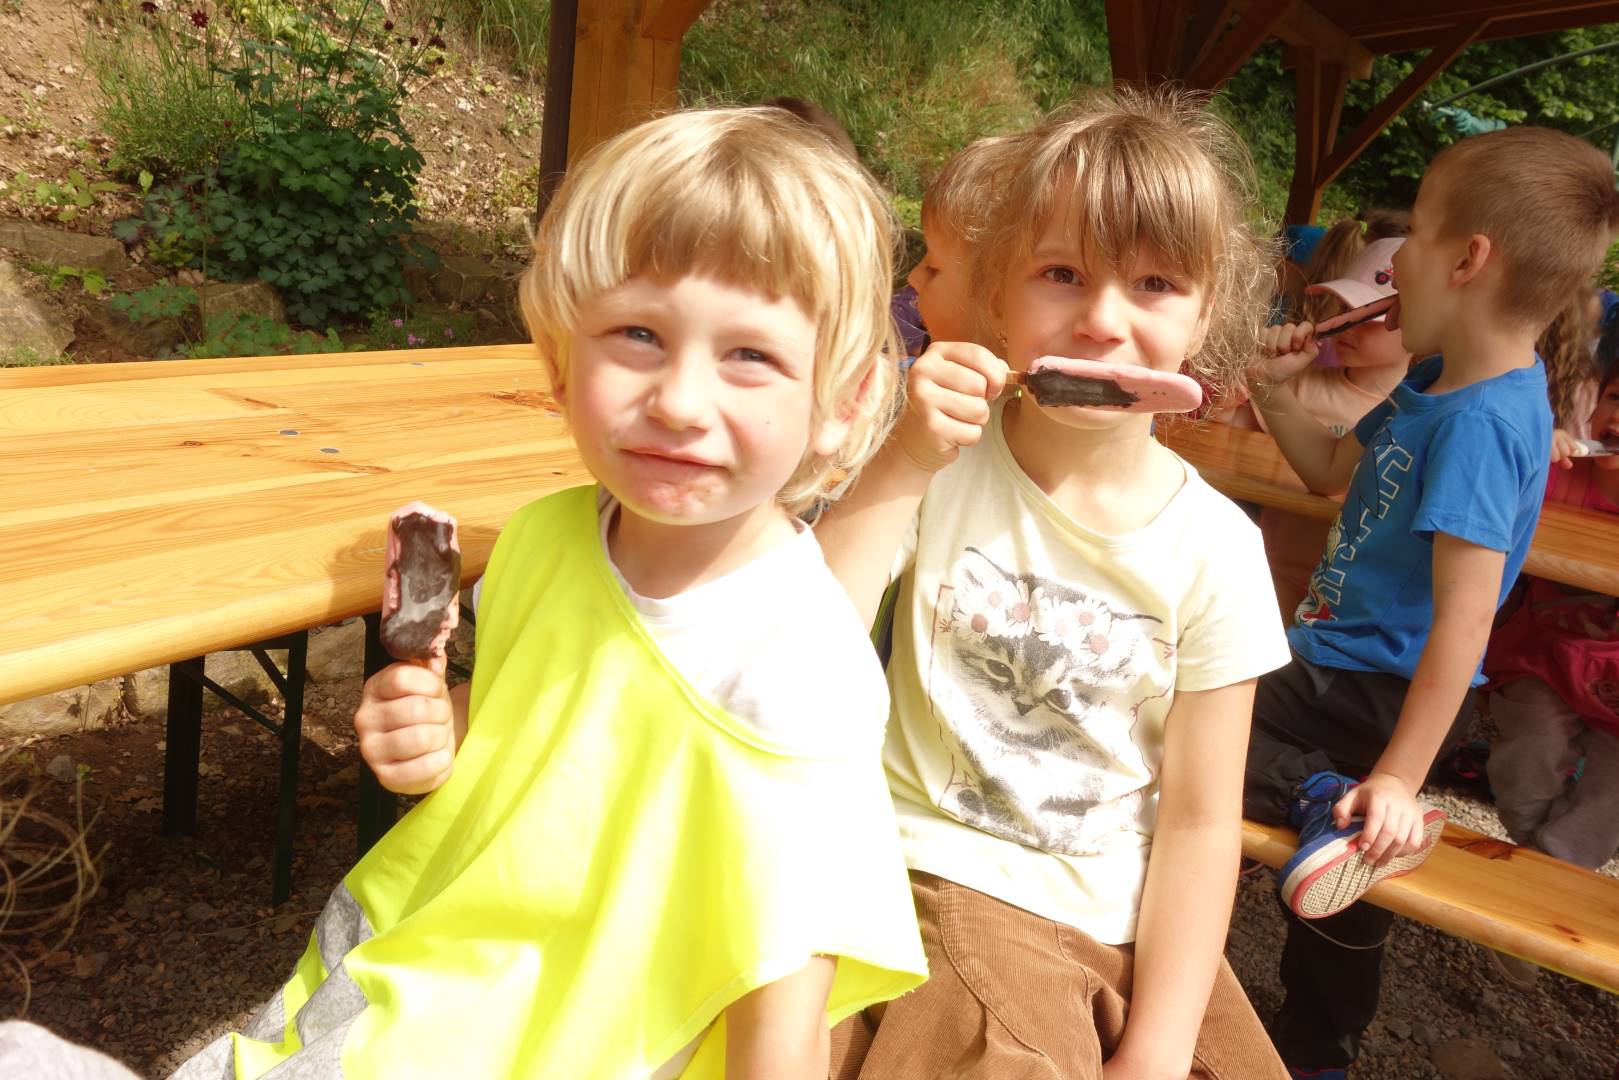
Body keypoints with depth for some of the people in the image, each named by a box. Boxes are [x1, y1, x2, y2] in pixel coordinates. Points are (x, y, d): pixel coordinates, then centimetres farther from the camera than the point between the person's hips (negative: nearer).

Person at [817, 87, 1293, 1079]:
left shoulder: (1215, 547, -6)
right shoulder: (945, 465, -7)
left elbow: (1198, 821, -3)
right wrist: (904, 463, -24)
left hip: (1130, 924, 3)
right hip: (946, 878, -2)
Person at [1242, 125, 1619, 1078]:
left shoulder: (1479, 421, -26)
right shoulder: (1441, 385, 2)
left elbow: (1465, 615, -29)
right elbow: (1334, 471, 16)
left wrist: (1400, 777, -26)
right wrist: (1277, 391, -1)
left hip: (1367, 696, -10)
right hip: (1346, 665, 10)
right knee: (1338, 881, 25)